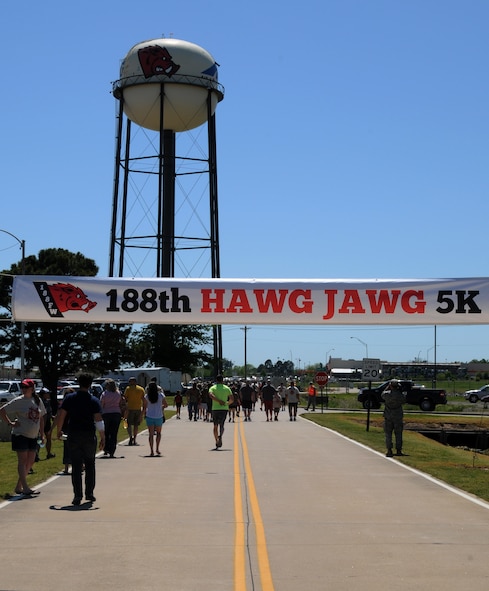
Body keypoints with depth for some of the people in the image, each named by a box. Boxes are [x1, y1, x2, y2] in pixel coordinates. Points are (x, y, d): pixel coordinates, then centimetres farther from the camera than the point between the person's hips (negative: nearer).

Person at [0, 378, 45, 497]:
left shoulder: (38, 401, 7)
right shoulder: (18, 401, -7)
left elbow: (41, 418, 15)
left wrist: (42, 434, 13)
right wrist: (10, 424, -10)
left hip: (33, 437, 6)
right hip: (20, 435, -6)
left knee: (30, 462, 7)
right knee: (22, 461, -7)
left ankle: (18, 487, 16)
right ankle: (25, 488, -9)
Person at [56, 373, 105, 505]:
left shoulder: (69, 398, -1)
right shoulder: (94, 401, -4)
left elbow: (60, 416, -3)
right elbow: (99, 421, -10)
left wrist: (59, 431, 10)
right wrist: (103, 437, -5)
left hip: (73, 435, 1)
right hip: (89, 435, 0)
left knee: (76, 466, 4)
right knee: (90, 464, 15)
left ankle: (78, 495, -1)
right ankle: (89, 493, 15)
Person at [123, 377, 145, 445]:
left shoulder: (128, 389, -2)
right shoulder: (141, 389, 8)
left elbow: (124, 399, -5)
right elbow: (144, 400, 5)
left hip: (130, 409, -3)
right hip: (138, 409, 3)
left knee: (129, 424, 2)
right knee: (136, 425, 10)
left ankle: (131, 437, -20)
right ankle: (134, 440, 13)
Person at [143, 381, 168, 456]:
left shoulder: (146, 396, -5)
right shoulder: (161, 395, -5)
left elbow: (144, 408, -2)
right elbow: (166, 405, 5)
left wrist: (144, 414, 13)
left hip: (149, 417, 0)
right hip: (159, 417, 0)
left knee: (151, 434, 5)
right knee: (158, 433, 19)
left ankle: (152, 451, 1)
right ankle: (157, 449, 13)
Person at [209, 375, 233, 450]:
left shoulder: (212, 388, 5)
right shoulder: (227, 388, 7)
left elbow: (211, 395, -18)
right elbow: (231, 399, 2)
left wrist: (219, 401, -16)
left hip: (215, 408, 0)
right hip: (224, 409, 0)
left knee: (215, 426, 11)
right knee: (221, 425, 6)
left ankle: (217, 442, 7)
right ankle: (220, 436, -25)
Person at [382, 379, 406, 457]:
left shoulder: (387, 394, -11)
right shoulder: (400, 395, -11)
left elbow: (382, 394, 13)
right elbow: (404, 401, 9)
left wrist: (388, 387, 16)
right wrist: (400, 391, 8)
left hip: (388, 417, 0)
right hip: (398, 417, 0)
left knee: (388, 434, 5)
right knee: (398, 434, 9)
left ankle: (389, 451, 0)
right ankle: (399, 450, 9)